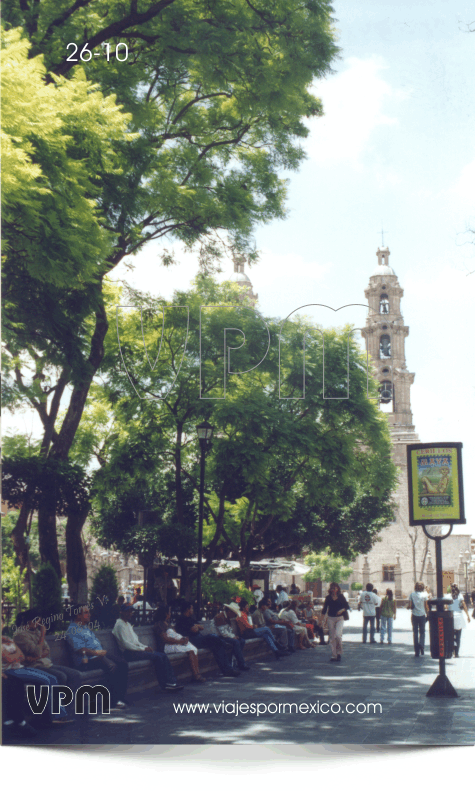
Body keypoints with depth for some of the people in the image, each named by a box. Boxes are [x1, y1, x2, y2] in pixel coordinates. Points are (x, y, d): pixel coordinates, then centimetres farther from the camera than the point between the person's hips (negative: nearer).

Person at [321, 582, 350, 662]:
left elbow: (347, 606, 4)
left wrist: (342, 610, -14)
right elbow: (324, 608, 8)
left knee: (338, 635, -19)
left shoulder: (341, 597, 2)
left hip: (339, 618, -2)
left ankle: (339, 652, 3)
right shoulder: (328, 598, 5)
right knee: (332, 637, 3)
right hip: (330, 618, 2)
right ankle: (334, 655, 11)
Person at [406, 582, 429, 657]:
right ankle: (421, 644, -15)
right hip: (422, 615, -1)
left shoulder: (412, 594, -3)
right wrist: (427, 613, 10)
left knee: (415, 632, 7)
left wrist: (408, 607, 15)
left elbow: (409, 606, -6)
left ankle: (417, 652, 6)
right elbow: (426, 606, -4)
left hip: (414, 615, 1)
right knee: (422, 632, 13)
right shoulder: (424, 594, -5)